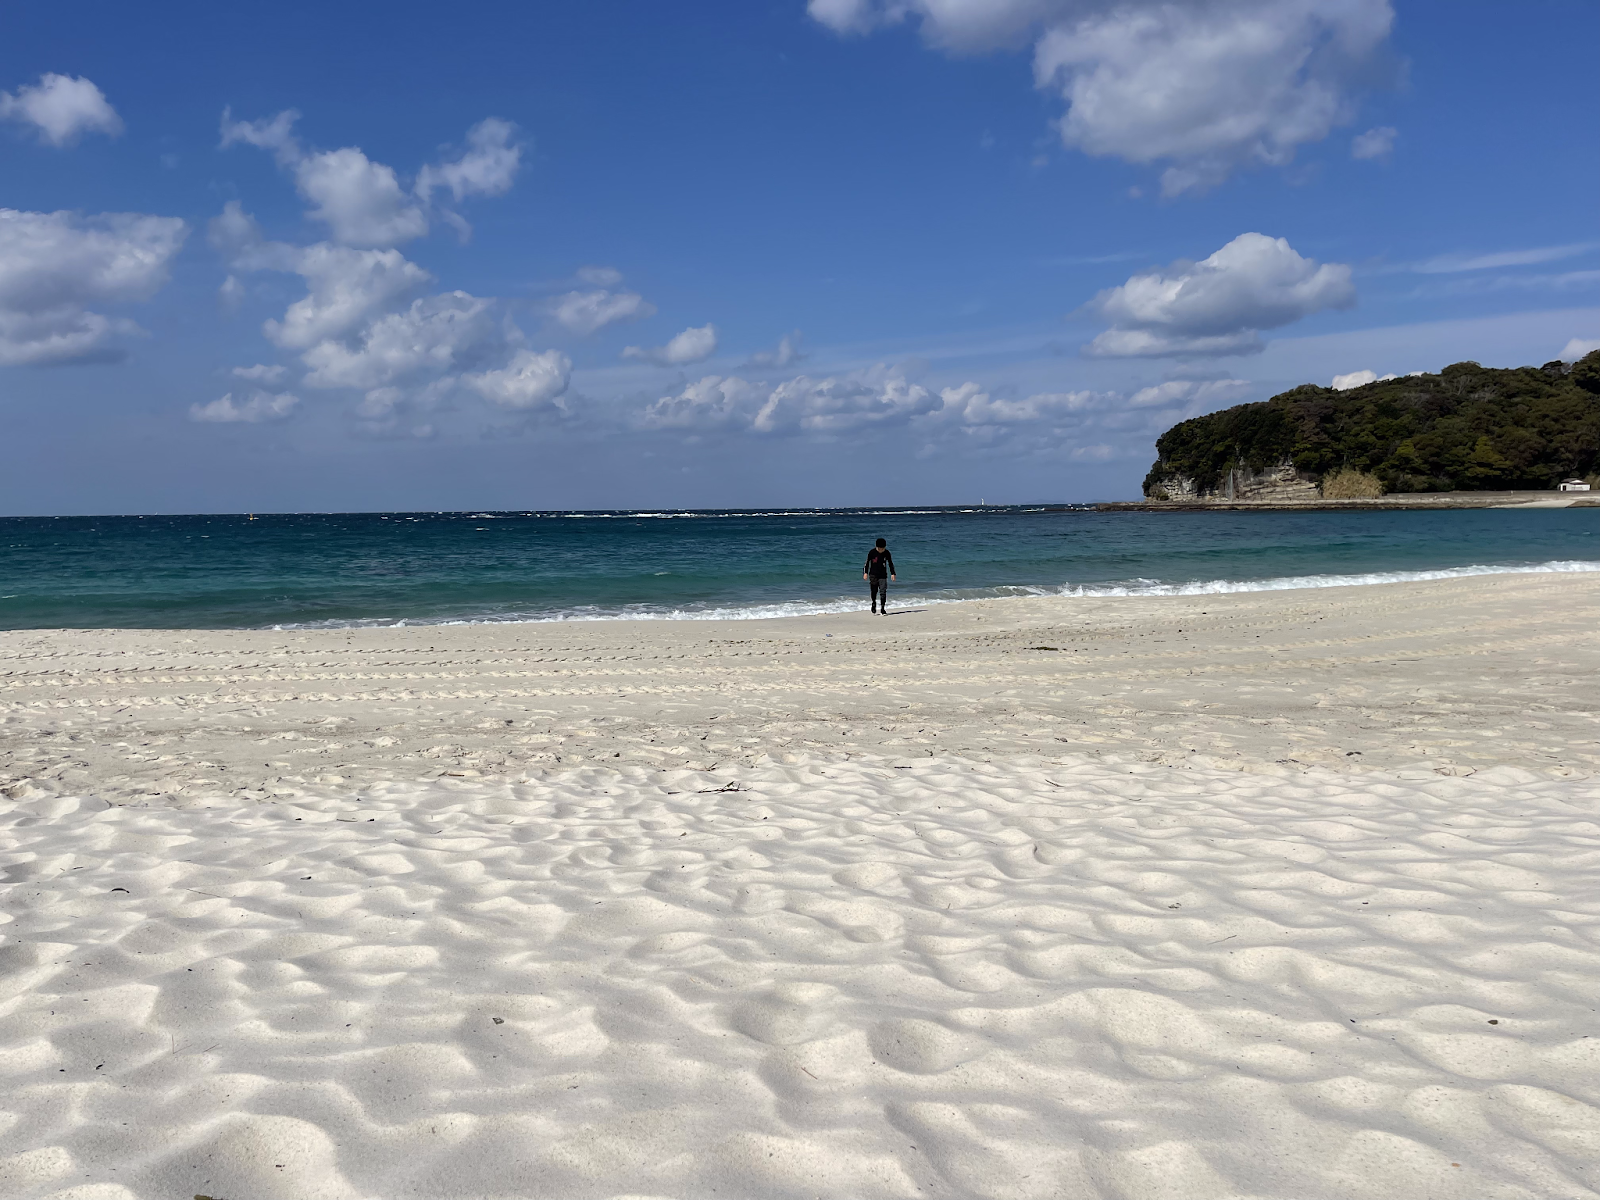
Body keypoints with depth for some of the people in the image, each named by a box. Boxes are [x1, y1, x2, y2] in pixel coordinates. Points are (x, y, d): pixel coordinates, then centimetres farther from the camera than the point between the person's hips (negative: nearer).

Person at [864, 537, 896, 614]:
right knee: (874, 591, 4)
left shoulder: (887, 553, -1)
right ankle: (874, 603, 32)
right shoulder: (872, 552, -7)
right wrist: (865, 572, -5)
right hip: (873, 575, -1)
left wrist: (892, 573, 8)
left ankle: (883, 608, -3)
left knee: (883, 592, -7)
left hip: (883, 575, 1)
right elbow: (867, 562, 0)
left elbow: (890, 564, 10)